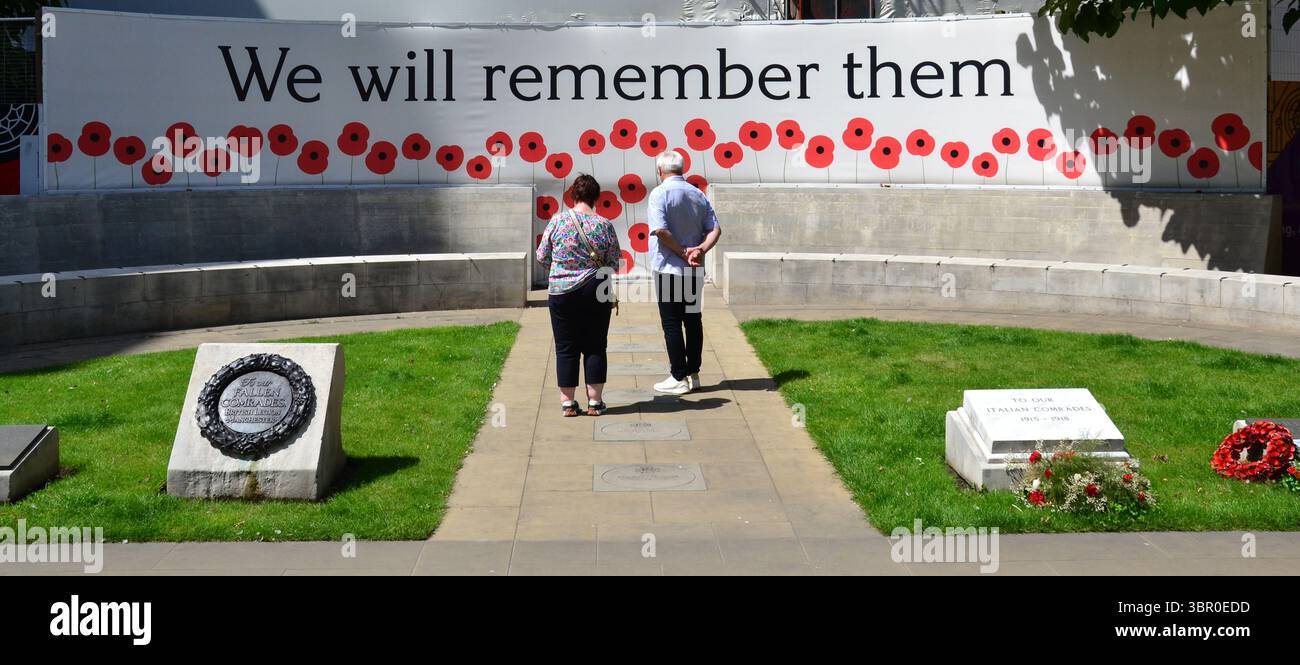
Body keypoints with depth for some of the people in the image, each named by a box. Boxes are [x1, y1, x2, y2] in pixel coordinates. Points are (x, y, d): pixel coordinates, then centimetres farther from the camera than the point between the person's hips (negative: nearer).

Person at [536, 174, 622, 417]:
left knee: (566, 348, 7)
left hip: (561, 293, 0)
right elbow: (613, 263, 1)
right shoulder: (604, 225, -5)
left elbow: (542, 256, 2)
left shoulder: (558, 221, -5)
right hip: (596, 293, 0)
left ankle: (567, 402, 10)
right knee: (595, 346, 9)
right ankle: (594, 401, 11)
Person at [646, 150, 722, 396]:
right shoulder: (699, 195, 9)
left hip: (669, 268, -6)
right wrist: (700, 250, -10)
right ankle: (693, 373, 18)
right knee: (693, 320, 12)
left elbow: (661, 230, -22)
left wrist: (683, 253, -14)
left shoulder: (660, 194, -11)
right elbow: (715, 229, 2)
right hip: (694, 271, 6)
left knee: (671, 324, 0)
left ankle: (679, 378, 1)